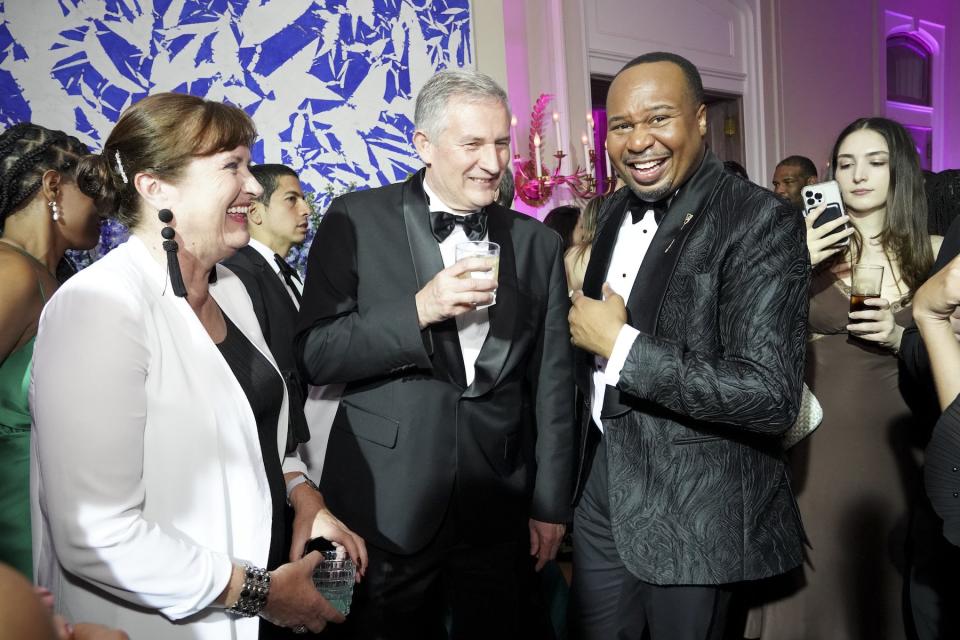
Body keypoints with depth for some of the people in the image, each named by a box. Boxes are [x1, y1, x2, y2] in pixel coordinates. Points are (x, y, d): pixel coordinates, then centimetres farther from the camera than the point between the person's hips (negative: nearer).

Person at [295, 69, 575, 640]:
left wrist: (551, 504, 6)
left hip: (499, 512, 3)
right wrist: (419, 310, -22)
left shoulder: (538, 243, 4)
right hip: (388, 506, -2)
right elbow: (315, 355, -9)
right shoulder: (358, 221, -5)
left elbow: (552, 384, 5)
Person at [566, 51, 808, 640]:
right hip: (602, 485, 7)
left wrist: (620, 344, -23)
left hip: (696, 510, -6)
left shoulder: (761, 222, -17)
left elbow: (772, 396, -26)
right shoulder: (618, 211, 6)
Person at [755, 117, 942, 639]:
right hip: (817, 441, -1)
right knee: (815, 587, 9)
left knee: (885, 586, 16)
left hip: (893, 442, 1)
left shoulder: (932, 253, 1)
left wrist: (900, 337, -12)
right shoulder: (811, 245, -3)